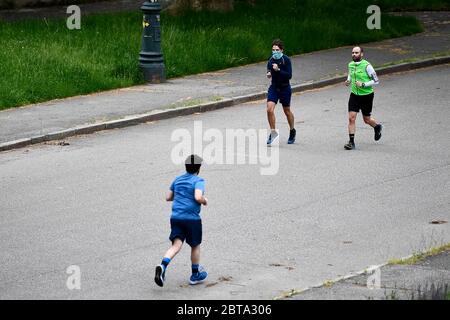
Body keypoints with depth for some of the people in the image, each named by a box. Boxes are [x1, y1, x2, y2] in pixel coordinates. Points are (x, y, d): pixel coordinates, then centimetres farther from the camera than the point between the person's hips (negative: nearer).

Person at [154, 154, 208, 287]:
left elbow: (168, 197, 18)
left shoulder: (177, 180, 13)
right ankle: (195, 275, 27)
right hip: (192, 218, -4)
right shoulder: (198, 180, -6)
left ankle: (163, 266, -32)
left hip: (176, 217, 4)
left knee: (176, 245, -4)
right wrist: (204, 201, -1)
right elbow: (198, 197, -22)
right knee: (195, 246, 15)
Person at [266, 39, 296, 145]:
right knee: (270, 109, -14)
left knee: (287, 111, 11)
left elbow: (289, 75, -20)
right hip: (274, 87, 4)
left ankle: (292, 131, 34)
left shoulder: (286, 60, -13)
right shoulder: (271, 60, 2)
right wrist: (269, 73, -2)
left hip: (285, 88, -3)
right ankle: (273, 132, -1)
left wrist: (278, 70, -28)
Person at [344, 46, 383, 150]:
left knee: (367, 120, 10)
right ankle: (351, 142, -1)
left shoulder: (367, 66, -17)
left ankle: (377, 127, 44)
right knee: (351, 118, -8)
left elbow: (376, 81, -12)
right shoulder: (350, 65, 1)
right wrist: (348, 81, 2)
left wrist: (363, 84, -22)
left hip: (366, 96, -4)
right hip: (354, 95, 4)